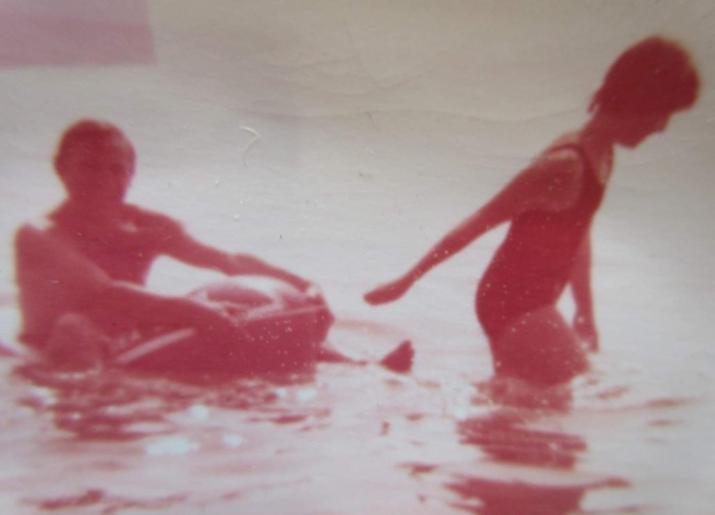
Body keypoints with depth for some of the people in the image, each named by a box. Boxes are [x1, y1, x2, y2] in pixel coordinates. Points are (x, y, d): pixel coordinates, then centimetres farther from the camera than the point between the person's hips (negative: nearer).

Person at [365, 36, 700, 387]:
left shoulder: (601, 156, 4)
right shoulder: (564, 165, -25)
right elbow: (476, 226, -22)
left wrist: (585, 312, 21)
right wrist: (406, 281, -17)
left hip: (534, 306, 9)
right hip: (511, 303, -9)